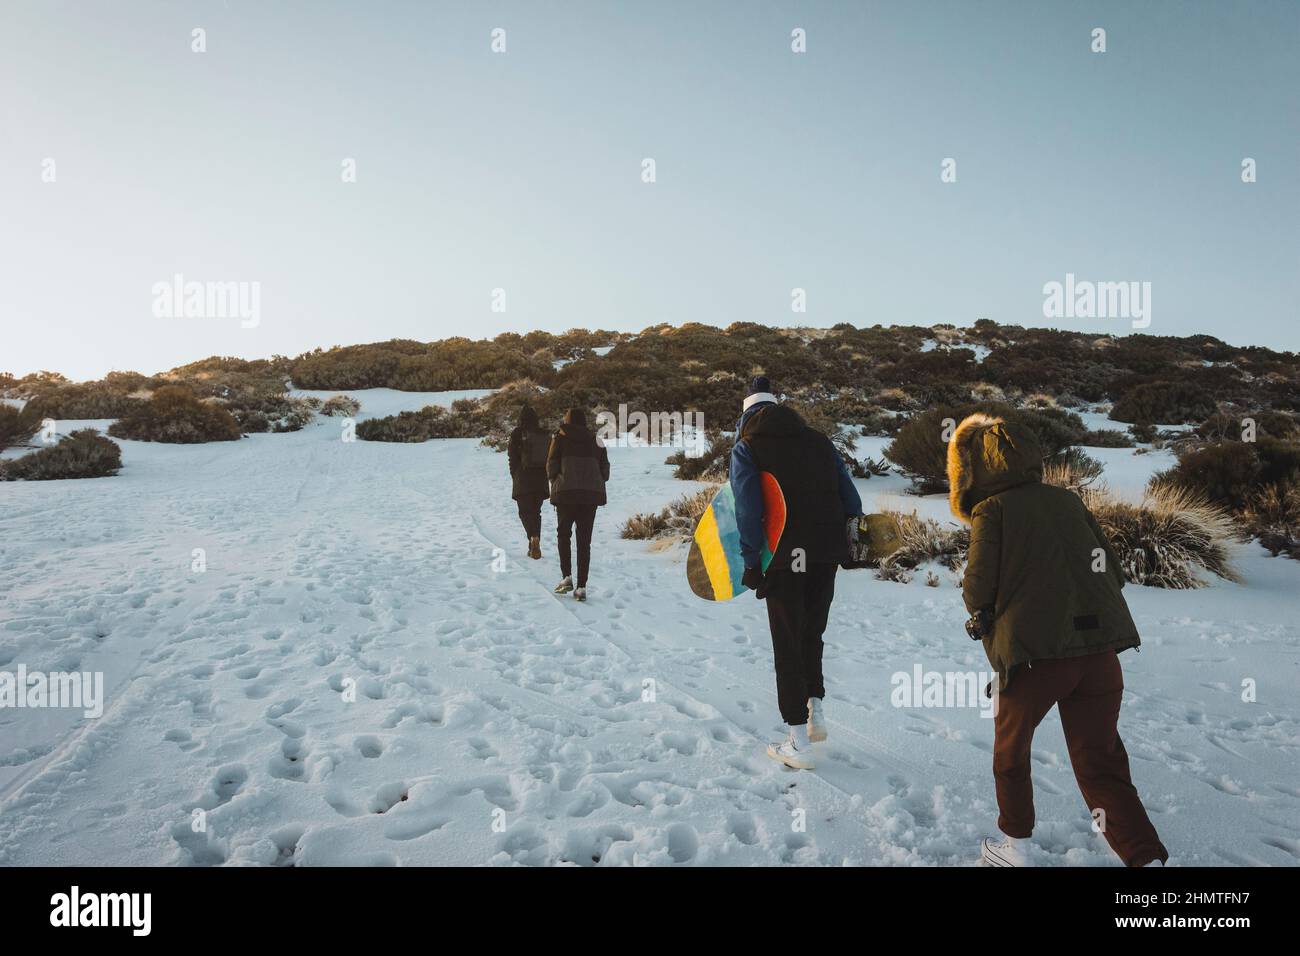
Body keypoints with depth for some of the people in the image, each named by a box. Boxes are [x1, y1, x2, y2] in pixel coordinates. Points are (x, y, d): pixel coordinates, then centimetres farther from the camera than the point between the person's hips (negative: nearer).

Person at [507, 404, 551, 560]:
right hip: (541, 480, 4)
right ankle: (535, 547, 10)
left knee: (524, 511, 1)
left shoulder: (517, 433, -6)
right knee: (536, 511, 13)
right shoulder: (544, 434, 5)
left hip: (523, 479, -4)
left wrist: (514, 476, 7)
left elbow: (512, 456, -4)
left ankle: (533, 537, -26)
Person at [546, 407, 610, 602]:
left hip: (566, 492, -2)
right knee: (584, 540, 6)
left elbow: (551, 466, 0)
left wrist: (556, 484, 16)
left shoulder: (560, 439, 3)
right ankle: (581, 587, 3)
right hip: (592, 493, 2)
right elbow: (605, 469, 9)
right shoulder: (595, 440, 11)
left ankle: (567, 577, 2)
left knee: (563, 534, 15)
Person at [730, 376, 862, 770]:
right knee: (811, 635, 24)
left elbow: (747, 511, -11)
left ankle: (798, 743, 9)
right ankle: (814, 709, 20)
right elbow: (852, 503, 9)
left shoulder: (747, 448, 1)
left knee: (789, 645, 6)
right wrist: (834, 539, 15)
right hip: (827, 554, 4)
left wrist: (751, 563, -8)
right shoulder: (819, 441, 14)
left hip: (785, 558, -4)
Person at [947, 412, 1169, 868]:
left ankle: (1016, 846, 30)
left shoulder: (992, 510, -3)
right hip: (1099, 652, 4)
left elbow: (978, 593, -6)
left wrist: (977, 601, 16)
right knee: (1101, 765, 13)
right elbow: (1114, 572, 12)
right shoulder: (1068, 500, 11)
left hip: (1032, 653, -4)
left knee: (1010, 750, 20)